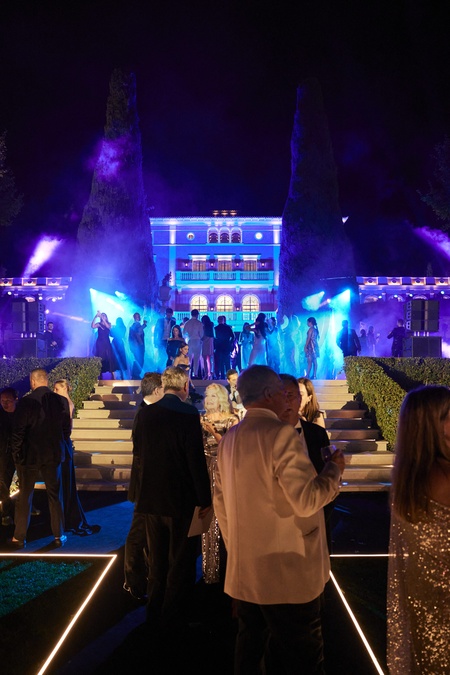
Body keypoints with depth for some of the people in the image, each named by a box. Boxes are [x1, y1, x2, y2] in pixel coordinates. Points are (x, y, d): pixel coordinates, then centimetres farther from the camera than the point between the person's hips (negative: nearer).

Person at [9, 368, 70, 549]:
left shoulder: (25, 402, -14)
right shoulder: (62, 401, -5)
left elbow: (18, 431, -12)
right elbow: (66, 429, 0)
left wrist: (16, 454, 0)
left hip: (29, 455, -2)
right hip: (53, 455, 2)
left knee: (24, 497, 11)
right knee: (55, 496, 13)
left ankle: (19, 537, 18)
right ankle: (59, 536, 18)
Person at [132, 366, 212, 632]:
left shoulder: (144, 414, -1)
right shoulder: (188, 414, -17)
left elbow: (138, 450, 9)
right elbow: (197, 459, -18)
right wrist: (205, 498, -10)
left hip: (151, 499, 6)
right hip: (181, 500, -5)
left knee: (157, 563, 20)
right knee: (181, 564, 10)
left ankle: (155, 616, 31)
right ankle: (172, 620, 18)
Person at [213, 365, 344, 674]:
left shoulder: (229, 439, 7)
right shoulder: (282, 433, -18)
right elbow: (307, 500, -21)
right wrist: (334, 470, -5)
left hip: (245, 572, 8)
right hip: (289, 573, -8)